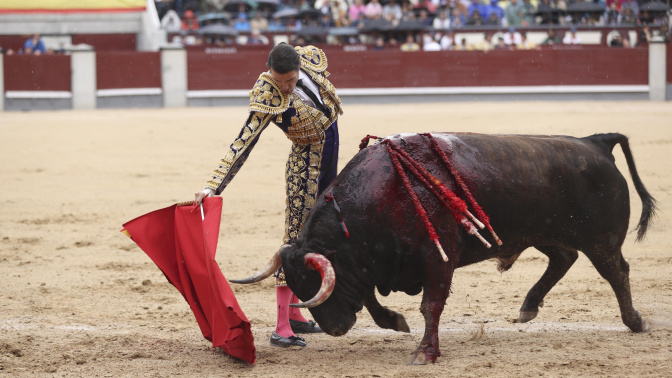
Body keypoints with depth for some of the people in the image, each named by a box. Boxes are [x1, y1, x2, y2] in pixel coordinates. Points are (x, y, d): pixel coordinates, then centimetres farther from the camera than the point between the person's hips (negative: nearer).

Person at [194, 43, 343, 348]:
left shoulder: (309, 58, -13)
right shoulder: (267, 99, -28)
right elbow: (242, 144, -33)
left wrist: (333, 102, 29)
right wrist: (213, 186, -40)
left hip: (330, 150, 7)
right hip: (307, 159, -7)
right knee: (296, 236, -10)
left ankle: (293, 314, 24)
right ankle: (282, 328, -12)